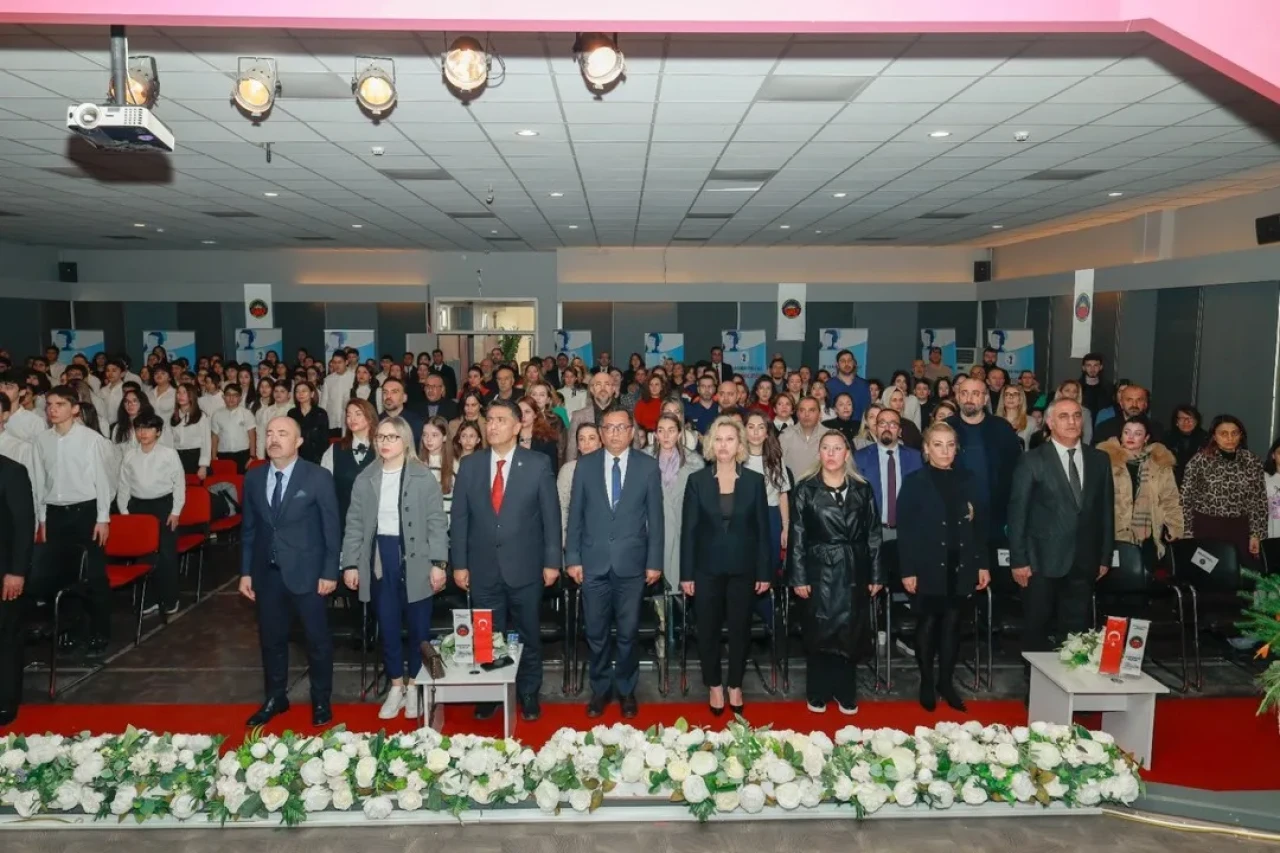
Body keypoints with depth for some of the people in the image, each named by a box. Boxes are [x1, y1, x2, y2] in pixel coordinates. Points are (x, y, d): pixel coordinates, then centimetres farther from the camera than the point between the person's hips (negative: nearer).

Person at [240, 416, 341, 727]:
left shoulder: (318, 477, -9)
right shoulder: (253, 478, 4)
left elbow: (331, 528, -7)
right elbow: (248, 528, 9)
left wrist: (330, 572, -10)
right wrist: (246, 571, 6)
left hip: (306, 572, -4)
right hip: (267, 572, 4)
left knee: (317, 638, 7)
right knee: (271, 638, 15)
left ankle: (321, 700, 23)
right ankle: (275, 698, 33)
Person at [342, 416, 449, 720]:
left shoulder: (423, 477, -4)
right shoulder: (365, 479, 6)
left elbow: (437, 522, -6)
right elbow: (355, 524, 7)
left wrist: (438, 563, -12)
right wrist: (350, 564, 1)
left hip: (415, 559, -3)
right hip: (380, 559, 3)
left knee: (418, 626, 6)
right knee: (388, 626, 10)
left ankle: (414, 686, 22)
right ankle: (396, 687, 24)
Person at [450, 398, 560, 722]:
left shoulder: (538, 464, -4)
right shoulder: (469, 464, 2)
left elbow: (551, 516, -2)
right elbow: (459, 517, 3)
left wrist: (552, 561, -5)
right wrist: (459, 564, 0)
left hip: (525, 567, -1)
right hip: (483, 568, 2)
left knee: (528, 635, 12)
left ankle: (529, 695, 28)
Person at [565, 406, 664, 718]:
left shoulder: (648, 466, 1)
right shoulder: (585, 465, 3)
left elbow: (655, 517, 1)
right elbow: (575, 515, 5)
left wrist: (655, 562, -2)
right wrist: (572, 558, 0)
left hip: (631, 563, -1)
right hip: (593, 562, 1)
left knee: (628, 633, 8)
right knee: (597, 632, 9)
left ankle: (626, 689, 26)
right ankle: (600, 689, 27)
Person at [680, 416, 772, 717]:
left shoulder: (754, 480, 0)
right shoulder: (697, 480, -2)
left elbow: (762, 529, 1)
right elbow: (688, 529, -2)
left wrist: (764, 572, -2)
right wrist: (686, 573, -5)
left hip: (743, 568, 0)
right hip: (708, 568, 0)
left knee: (740, 629, 9)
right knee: (708, 630, 8)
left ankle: (735, 686, 25)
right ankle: (714, 686, 24)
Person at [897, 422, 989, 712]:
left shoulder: (966, 480, 8)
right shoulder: (914, 481, -4)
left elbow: (976, 524, 9)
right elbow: (904, 529, -7)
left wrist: (982, 563, 5)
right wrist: (907, 570, -12)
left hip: (960, 566, 3)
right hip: (928, 567, -3)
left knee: (952, 625, 9)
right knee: (927, 625, 5)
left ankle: (946, 682, 20)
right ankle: (927, 684, 18)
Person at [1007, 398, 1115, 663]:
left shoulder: (1099, 460, 8)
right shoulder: (1032, 460, -4)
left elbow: (1106, 510, 11)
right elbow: (1017, 513, -6)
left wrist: (1105, 556, 8)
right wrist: (1018, 560, -9)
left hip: (1084, 562, 3)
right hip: (1043, 561, -3)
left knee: (1076, 632, 9)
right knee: (1037, 630, 7)